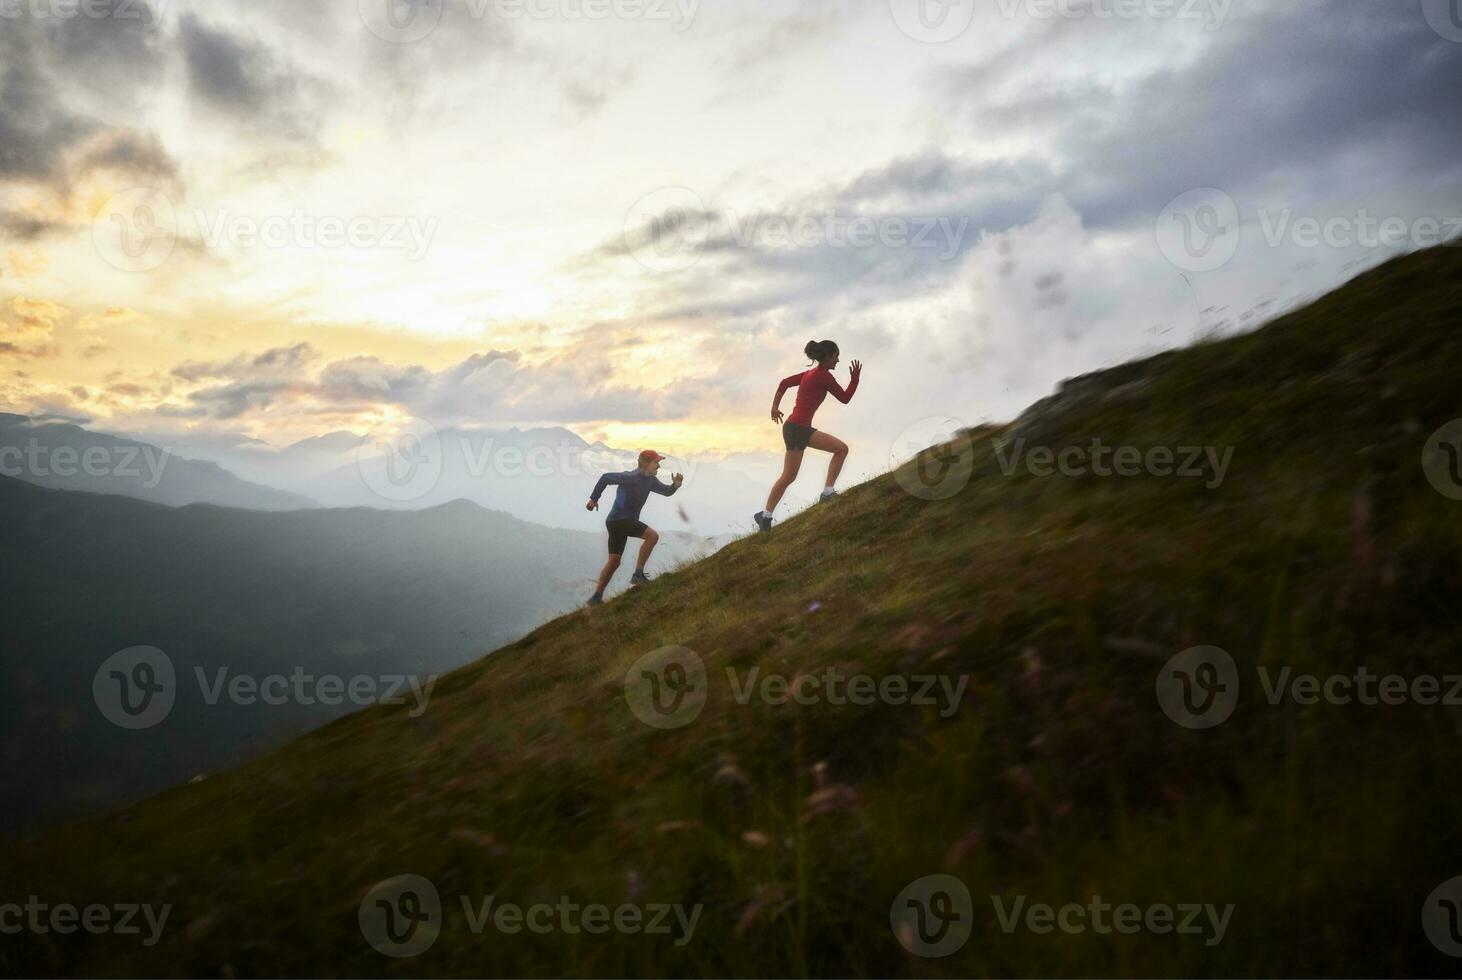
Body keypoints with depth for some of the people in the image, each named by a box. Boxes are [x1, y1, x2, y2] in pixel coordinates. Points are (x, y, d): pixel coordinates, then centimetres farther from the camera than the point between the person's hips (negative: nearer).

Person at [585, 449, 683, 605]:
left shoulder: (650, 480, 10)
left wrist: (676, 485, -5)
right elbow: (606, 477, -17)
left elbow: (667, 491, 16)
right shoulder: (632, 477, -17)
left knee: (614, 561, 11)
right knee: (652, 535, -18)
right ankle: (638, 574, -14)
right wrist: (594, 499, -14)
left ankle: (597, 597, 15)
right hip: (618, 520, -9)